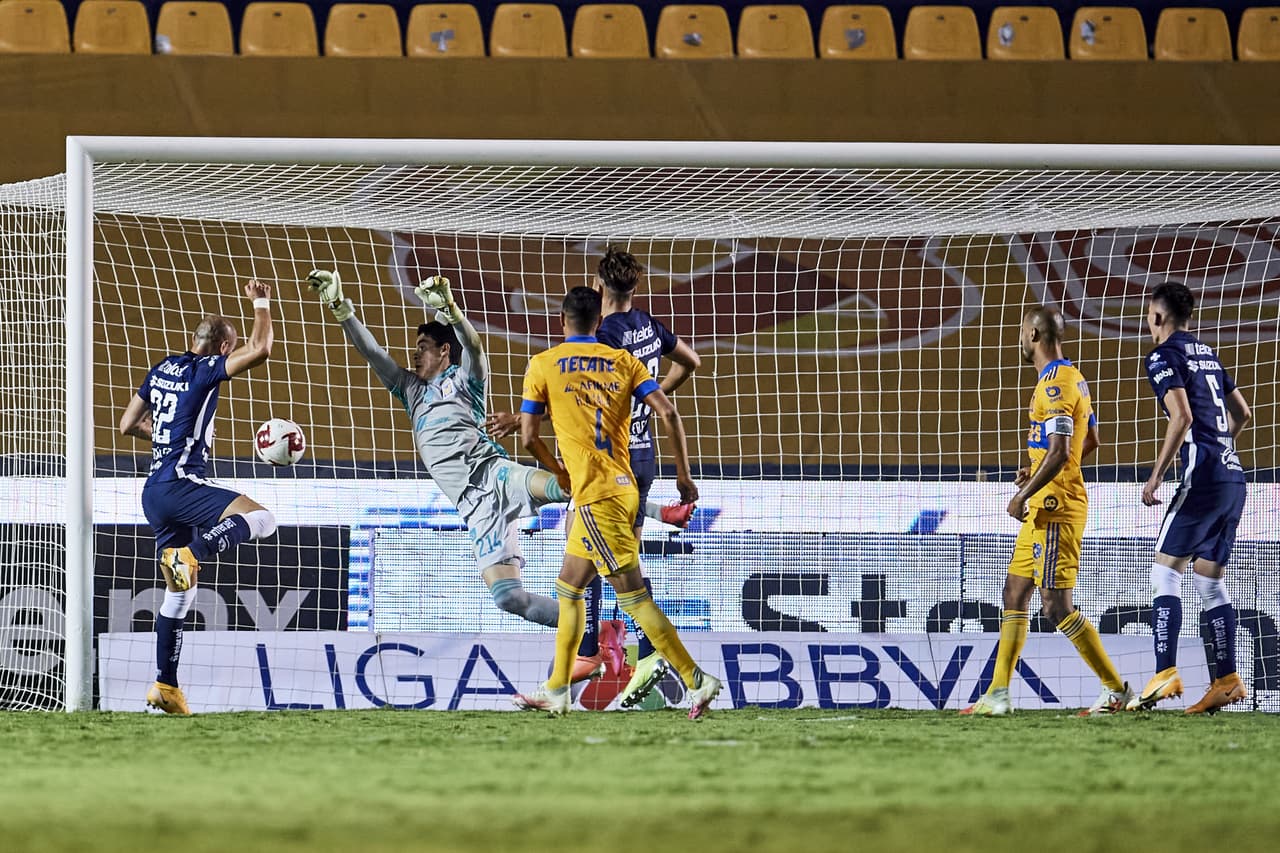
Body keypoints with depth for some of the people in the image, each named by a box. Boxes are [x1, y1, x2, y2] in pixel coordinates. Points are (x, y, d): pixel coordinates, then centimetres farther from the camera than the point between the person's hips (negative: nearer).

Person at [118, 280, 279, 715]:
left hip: (155, 492, 8)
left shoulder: (162, 369, 16)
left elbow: (128, 424, 23)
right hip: (179, 484, -8)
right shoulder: (204, 370, -5)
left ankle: (166, 685, 11)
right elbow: (260, 350, -14)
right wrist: (261, 304, 1)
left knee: (179, 592, 13)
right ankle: (192, 553, -36)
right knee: (261, 519, -18)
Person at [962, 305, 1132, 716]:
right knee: (1015, 592, 11)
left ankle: (1116, 689, -6)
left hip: (1055, 509, -11)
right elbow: (1091, 440, 24)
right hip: (1045, 509, 11)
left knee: (1057, 605, -10)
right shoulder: (1073, 379, 15)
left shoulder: (1054, 385, -17)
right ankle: (998, 694, 12)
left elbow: (1059, 452, -24)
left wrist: (1023, 496, -18)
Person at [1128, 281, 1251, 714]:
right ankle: (1226, 681, 5)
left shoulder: (1163, 356, -5)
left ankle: (1166, 673, -16)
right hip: (1234, 476, 8)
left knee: (1165, 572, -5)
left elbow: (1182, 417, -17)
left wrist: (1155, 477, -14)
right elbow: (1241, 412, 24)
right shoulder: (1207, 354, 19)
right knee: (1210, 578, 11)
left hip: (1203, 478, -8)